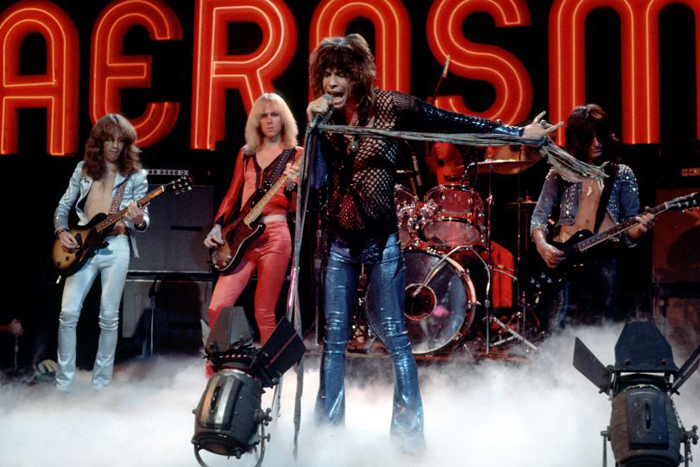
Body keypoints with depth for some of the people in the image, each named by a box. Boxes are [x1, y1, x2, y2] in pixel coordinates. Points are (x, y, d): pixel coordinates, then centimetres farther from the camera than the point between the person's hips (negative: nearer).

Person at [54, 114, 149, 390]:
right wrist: (61, 231, -3)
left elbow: (143, 220, 0)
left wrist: (139, 221, -23)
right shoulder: (83, 170, 9)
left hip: (117, 246, -2)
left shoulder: (135, 175, 3)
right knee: (68, 312, -5)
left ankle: (101, 383, 9)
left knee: (109, 316, -1)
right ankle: (63, 383, 3)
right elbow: (63, 206, 15)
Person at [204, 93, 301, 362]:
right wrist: (218, 226, 6)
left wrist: (291, 187, -22)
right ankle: (214, 374, 6)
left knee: (264, 314, -2)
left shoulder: (295, 154, 4)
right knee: (218, 307, -6)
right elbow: (233, 194, 19)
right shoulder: (247, 153, 17)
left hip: (274, 235, -4)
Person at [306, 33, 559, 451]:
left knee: (394, 333, -2)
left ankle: (409, 430, 6)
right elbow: (316, 178, -1)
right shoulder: (325, 118, 6)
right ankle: (327, 428, 13)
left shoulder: (388, 107, -5)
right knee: (334, 337, 5)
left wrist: (517, 133, -9)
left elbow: (453, 123, -6)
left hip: (381, 238, -3)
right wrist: (314, 125, -11)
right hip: (340, 239, 4)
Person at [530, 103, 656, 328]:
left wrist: (639, 229, -14)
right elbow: (539, 216, 10)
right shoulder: (559, 174, 12)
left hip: (604, 259, 0)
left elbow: (629, 226, 10)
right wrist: (543, 246, -9)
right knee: (559, 328, -13)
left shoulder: (622, 175, 13)